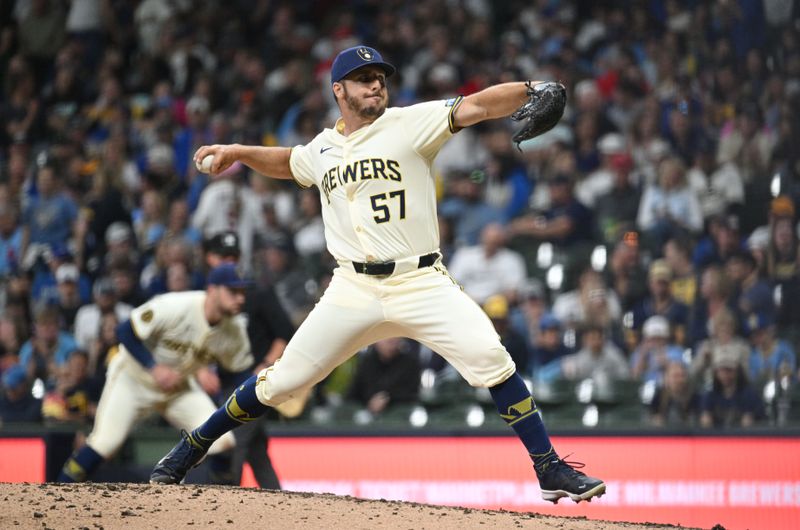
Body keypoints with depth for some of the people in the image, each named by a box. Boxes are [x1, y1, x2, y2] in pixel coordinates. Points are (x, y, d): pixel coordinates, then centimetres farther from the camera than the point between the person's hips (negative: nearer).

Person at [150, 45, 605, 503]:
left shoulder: (410, 124, -1)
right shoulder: (321, 151, 12)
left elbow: (477, 107, -15)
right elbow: (287, 162, 36)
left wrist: (531, 89, -31)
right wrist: (240, 152, 20)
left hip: (422, 283, -3)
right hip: (354, 290, 3)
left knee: (490, 358, -22)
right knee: (283, 380, 2)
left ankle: (551, 470, -14)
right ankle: (187, 453, 19)